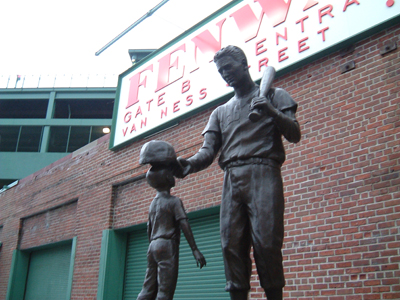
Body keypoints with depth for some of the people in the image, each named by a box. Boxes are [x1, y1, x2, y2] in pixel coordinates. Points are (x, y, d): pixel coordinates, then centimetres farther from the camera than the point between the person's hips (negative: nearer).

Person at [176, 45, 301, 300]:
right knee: (232, 244, -5)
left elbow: (294, 134, 8)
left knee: (266, 242, -14)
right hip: (232, 179, 4)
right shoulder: (220, 112, 26)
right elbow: (209, 150, 12)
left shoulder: (274, 95, 18)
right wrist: (191, 163, -11)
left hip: (263, 174, -3)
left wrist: (271, 111, -10)